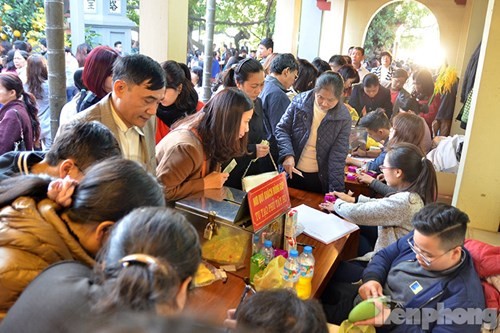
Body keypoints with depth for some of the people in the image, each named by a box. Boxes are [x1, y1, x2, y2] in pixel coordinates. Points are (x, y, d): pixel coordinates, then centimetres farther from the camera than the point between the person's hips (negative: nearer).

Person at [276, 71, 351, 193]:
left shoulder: (344, 118, -13)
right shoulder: (300, 101, -12)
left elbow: (338, 156, -14)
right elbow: (282, 129, -6)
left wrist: (336, 190, -18)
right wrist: (288, 154, -23)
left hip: (321, 179, -1)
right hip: (292, 173, 1)